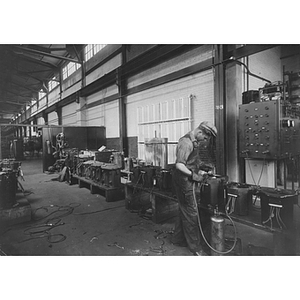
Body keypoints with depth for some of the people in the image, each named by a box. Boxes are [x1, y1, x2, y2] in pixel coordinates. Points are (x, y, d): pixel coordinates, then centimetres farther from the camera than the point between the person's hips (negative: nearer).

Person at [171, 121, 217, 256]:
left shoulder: (195, 142, 10)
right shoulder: (186, 142, -20)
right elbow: (179, 165, -26)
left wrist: (200, 171, 5)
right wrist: (193, 175, -27)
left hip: (188, 180, 10)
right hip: (184, 179, -10)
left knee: (184, 211, 18)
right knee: (191, 213, -1)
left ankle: (178, 239, 33)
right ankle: (195, 246, 12)